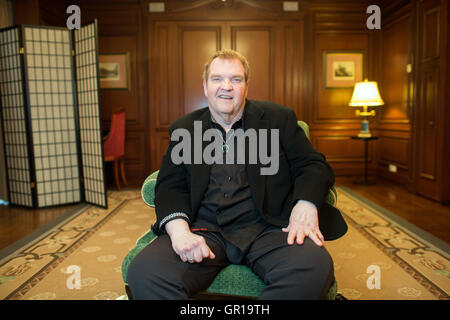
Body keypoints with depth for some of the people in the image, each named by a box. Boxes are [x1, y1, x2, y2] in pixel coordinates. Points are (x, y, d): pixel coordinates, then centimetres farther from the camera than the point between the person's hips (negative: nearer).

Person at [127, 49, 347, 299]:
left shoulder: (279, 118, 13)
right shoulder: (184, 128, 15)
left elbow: (313, 166, 7)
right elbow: (170, 185, 6)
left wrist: (306, 205, -16)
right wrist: (179, 230, -15)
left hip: (267, 227, 0)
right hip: (205, 229, 1)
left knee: (314, 266, -31)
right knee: (143, 272, -26)